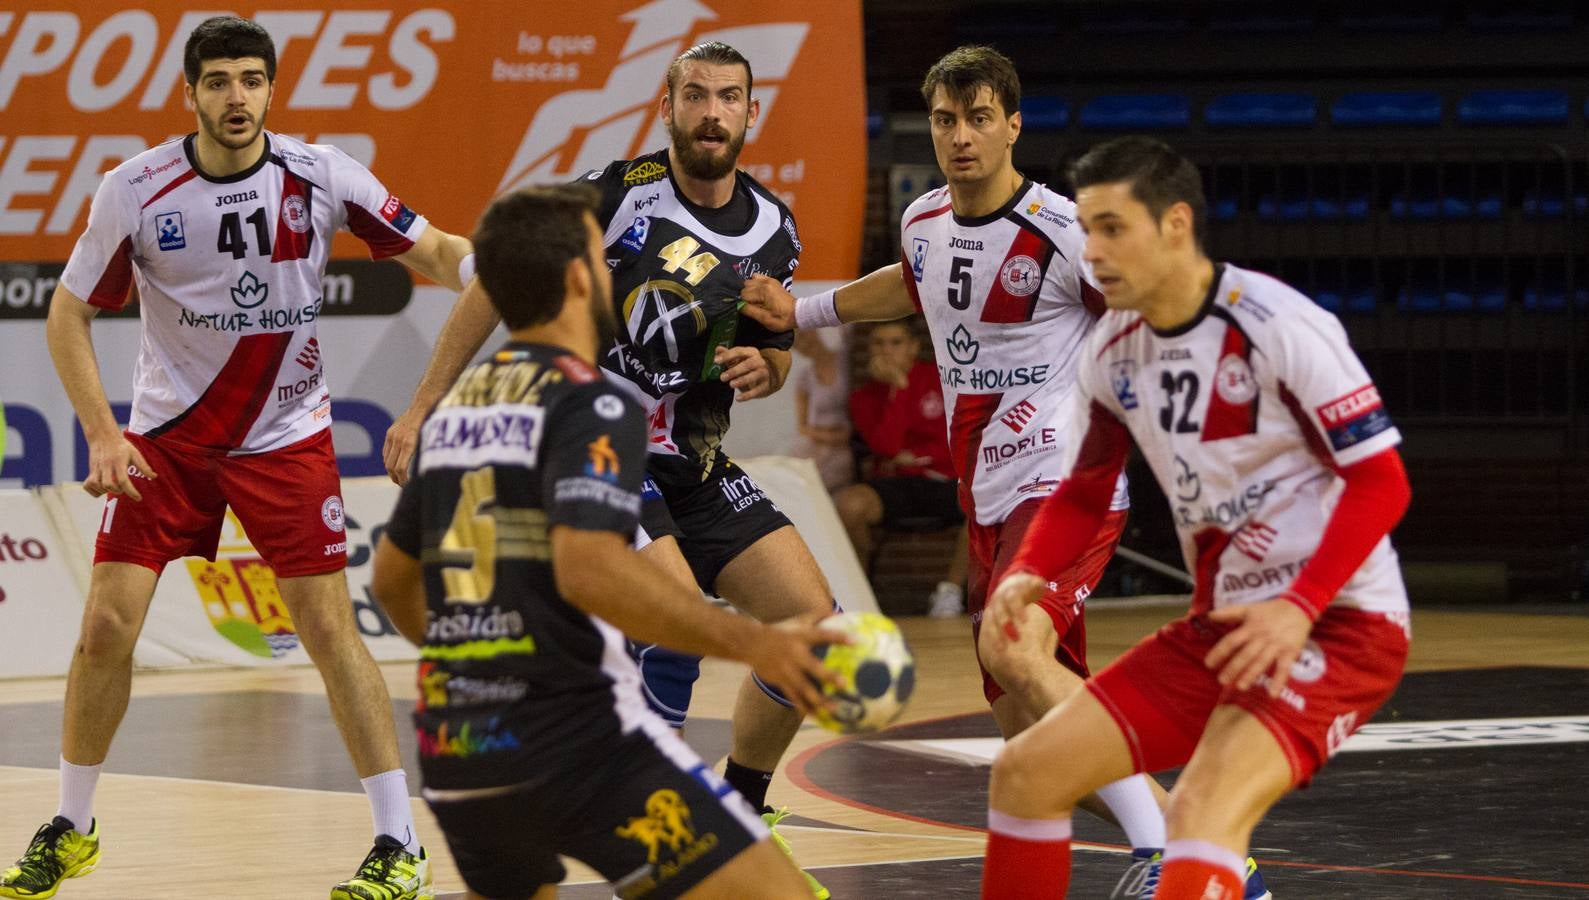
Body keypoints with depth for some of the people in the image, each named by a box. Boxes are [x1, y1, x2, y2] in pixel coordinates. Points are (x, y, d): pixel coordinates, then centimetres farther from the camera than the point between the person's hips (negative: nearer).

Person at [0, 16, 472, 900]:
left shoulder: (319, 176, -13)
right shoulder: (135, 192, -13)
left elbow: (430, 248, -6)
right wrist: (102, 433, -14)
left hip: (286, 434, -1)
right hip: (168, 433, 1)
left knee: (329, 625, -6)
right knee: (108, 624, -5)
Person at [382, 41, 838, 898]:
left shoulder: (773, 231, 4)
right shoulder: (616, 194, -14)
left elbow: (775, 351, 20)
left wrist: (763, 368, -5)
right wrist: (421, 409, -11)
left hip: (697, 465, 7)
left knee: (813, 620, -2)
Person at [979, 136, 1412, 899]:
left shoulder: (1277, 327, -18)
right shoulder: (1111, 354, 4)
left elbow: (1379, 483, -16)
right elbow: (1083, 494, 17)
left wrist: (1299, 609, -28)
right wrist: (1026, 573, -4)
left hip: (1337, 625, -8)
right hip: (1222, 624, 8)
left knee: (1202, 812, -32)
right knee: (1027, 771, 4)